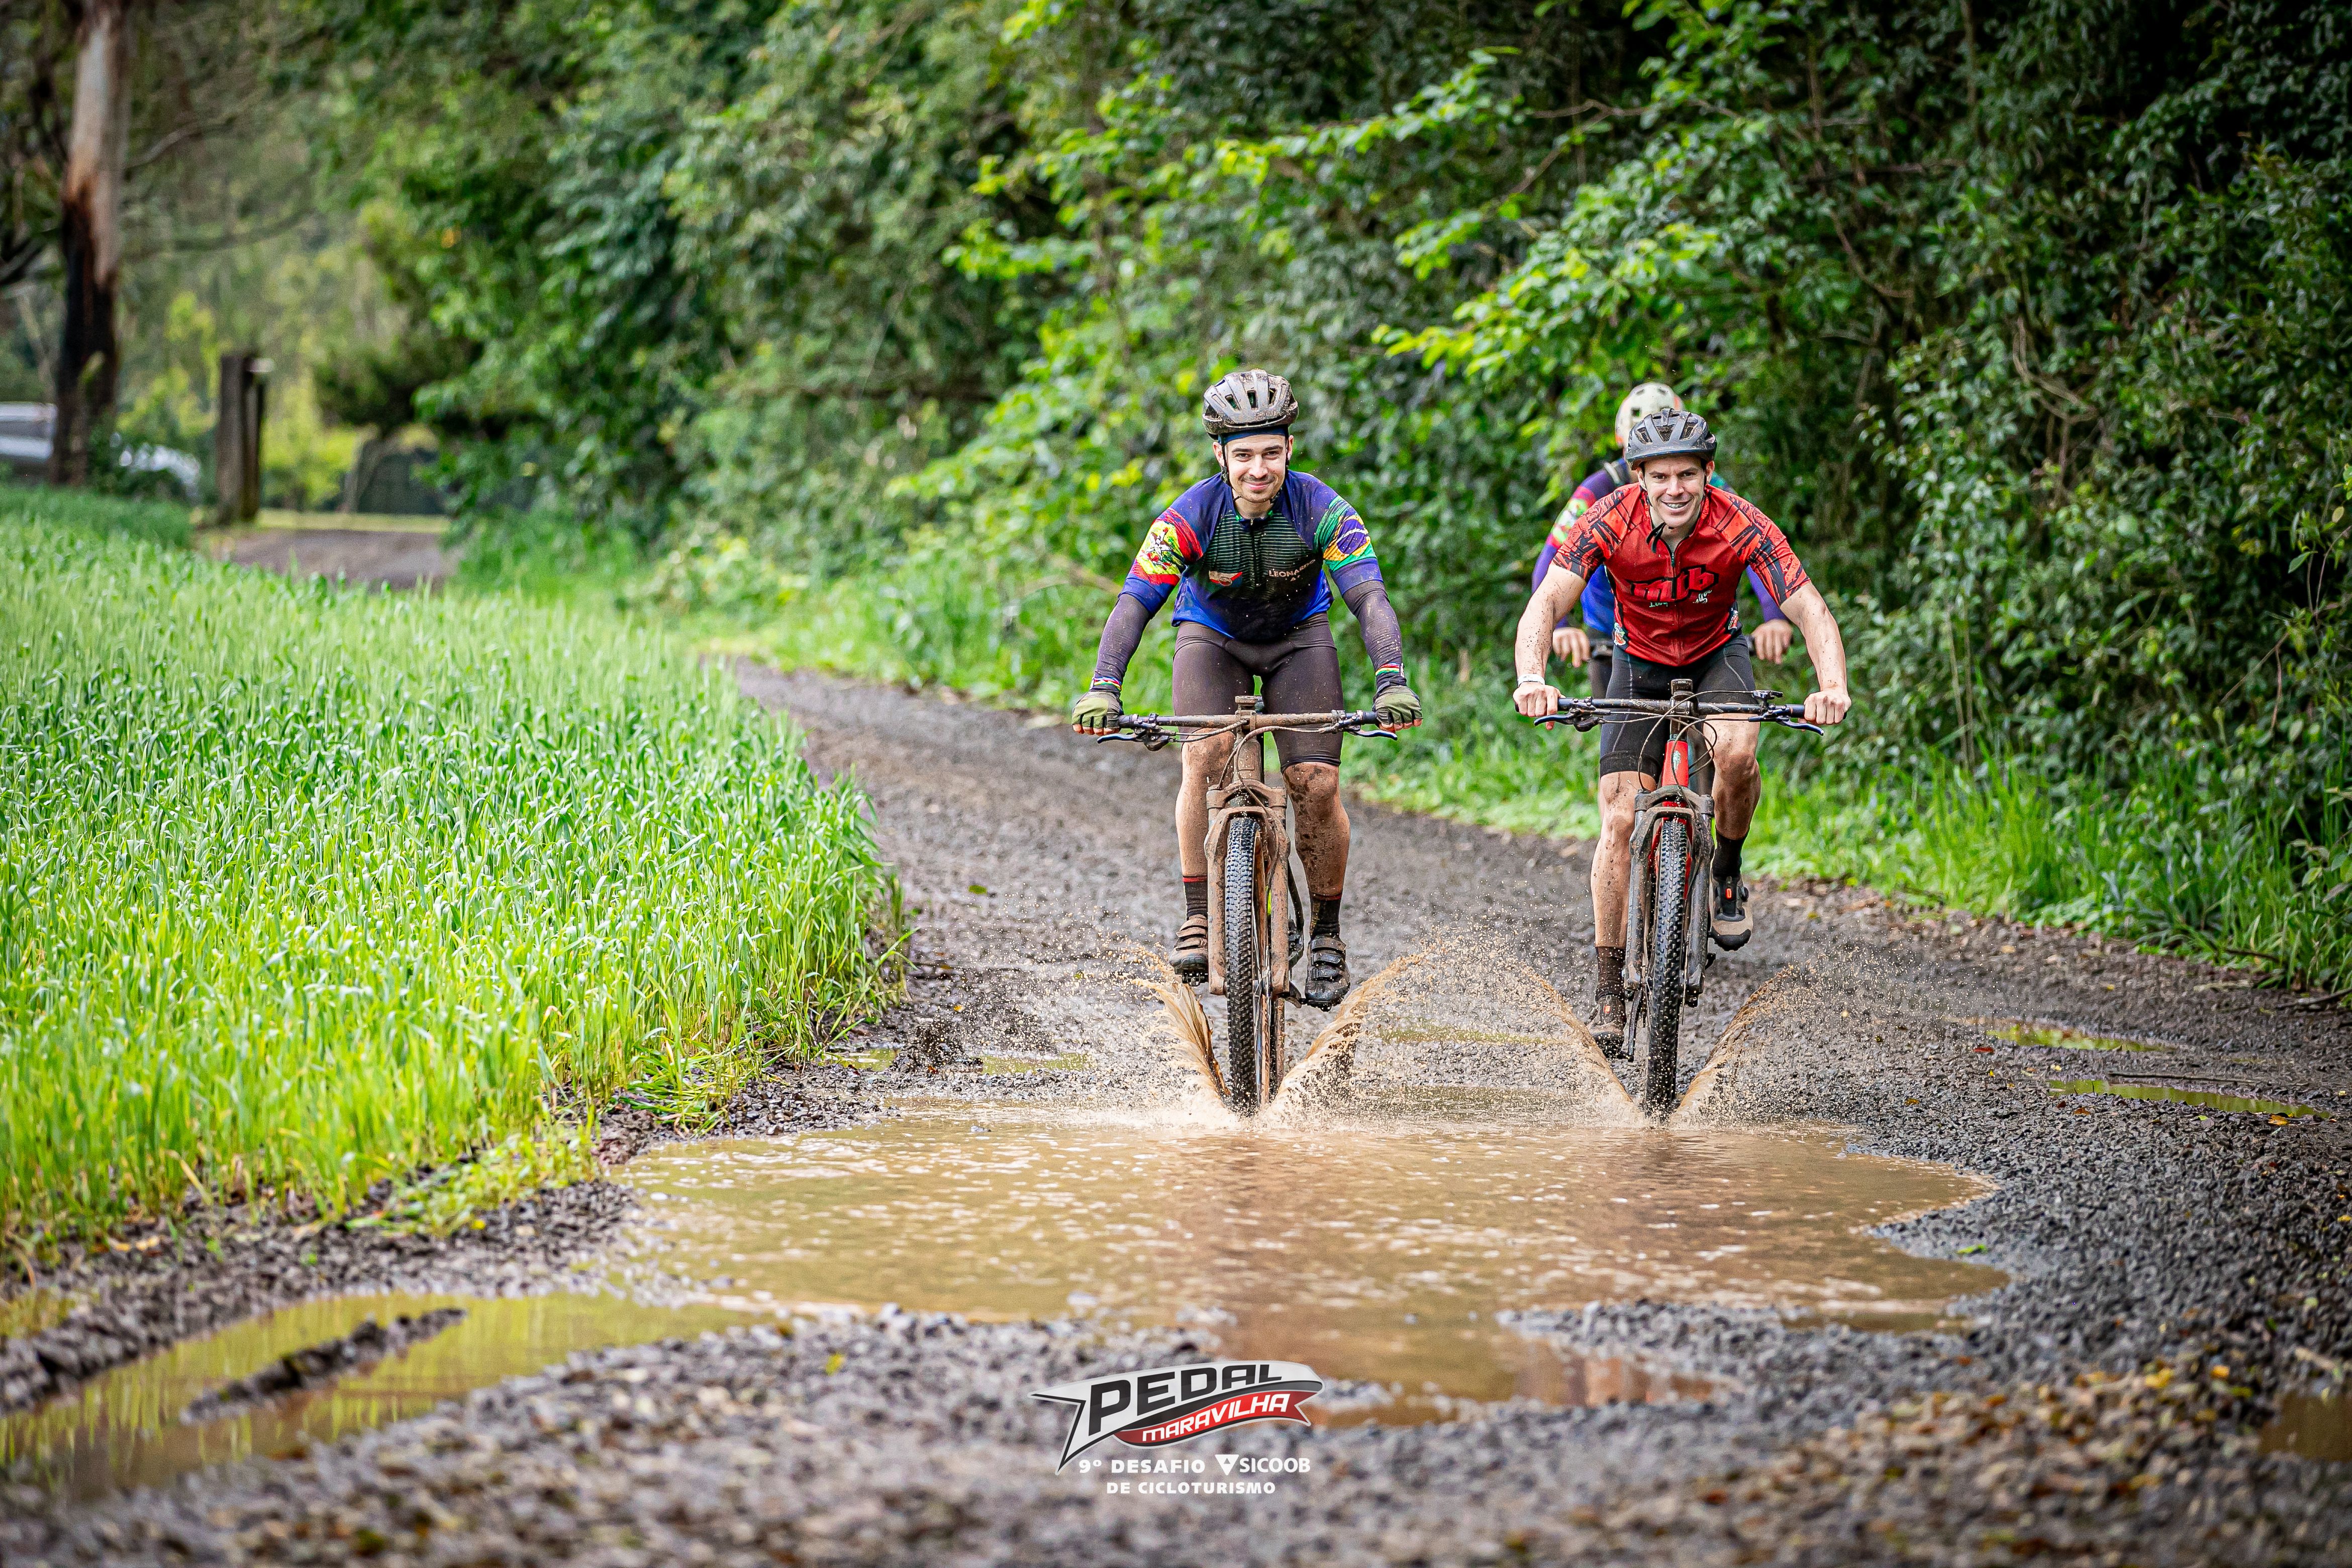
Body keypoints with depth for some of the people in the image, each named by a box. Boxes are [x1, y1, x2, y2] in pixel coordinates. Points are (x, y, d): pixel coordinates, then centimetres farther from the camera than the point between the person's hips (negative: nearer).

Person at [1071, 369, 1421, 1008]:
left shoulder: (1321, 509, -27)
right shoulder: (1191, 516, -27)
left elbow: (1369, 598, -33)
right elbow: (1134, 603, -32)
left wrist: (1392, 681, -49)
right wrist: (1103, 687, -47)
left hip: (1297, 639, 0)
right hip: (1213, 636, 0)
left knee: (1317, 783, -15)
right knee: (1206, 757, -27)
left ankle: (1327, 938, 3)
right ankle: (1198, 919, -17)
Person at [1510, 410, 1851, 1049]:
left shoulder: (1740, 526, -28)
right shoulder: (1609, 521, -26)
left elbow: (1811, 611, -31)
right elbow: (1546, 604, -32)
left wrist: (1833, 686, -51)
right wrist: (1531, 679, -52)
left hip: (1716, 656, -1)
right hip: (1640, 665, 1)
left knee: (1736, 754, -33)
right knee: (1620, 821, -10)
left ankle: (1727, 877, -3)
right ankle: (1609, 993, -2)